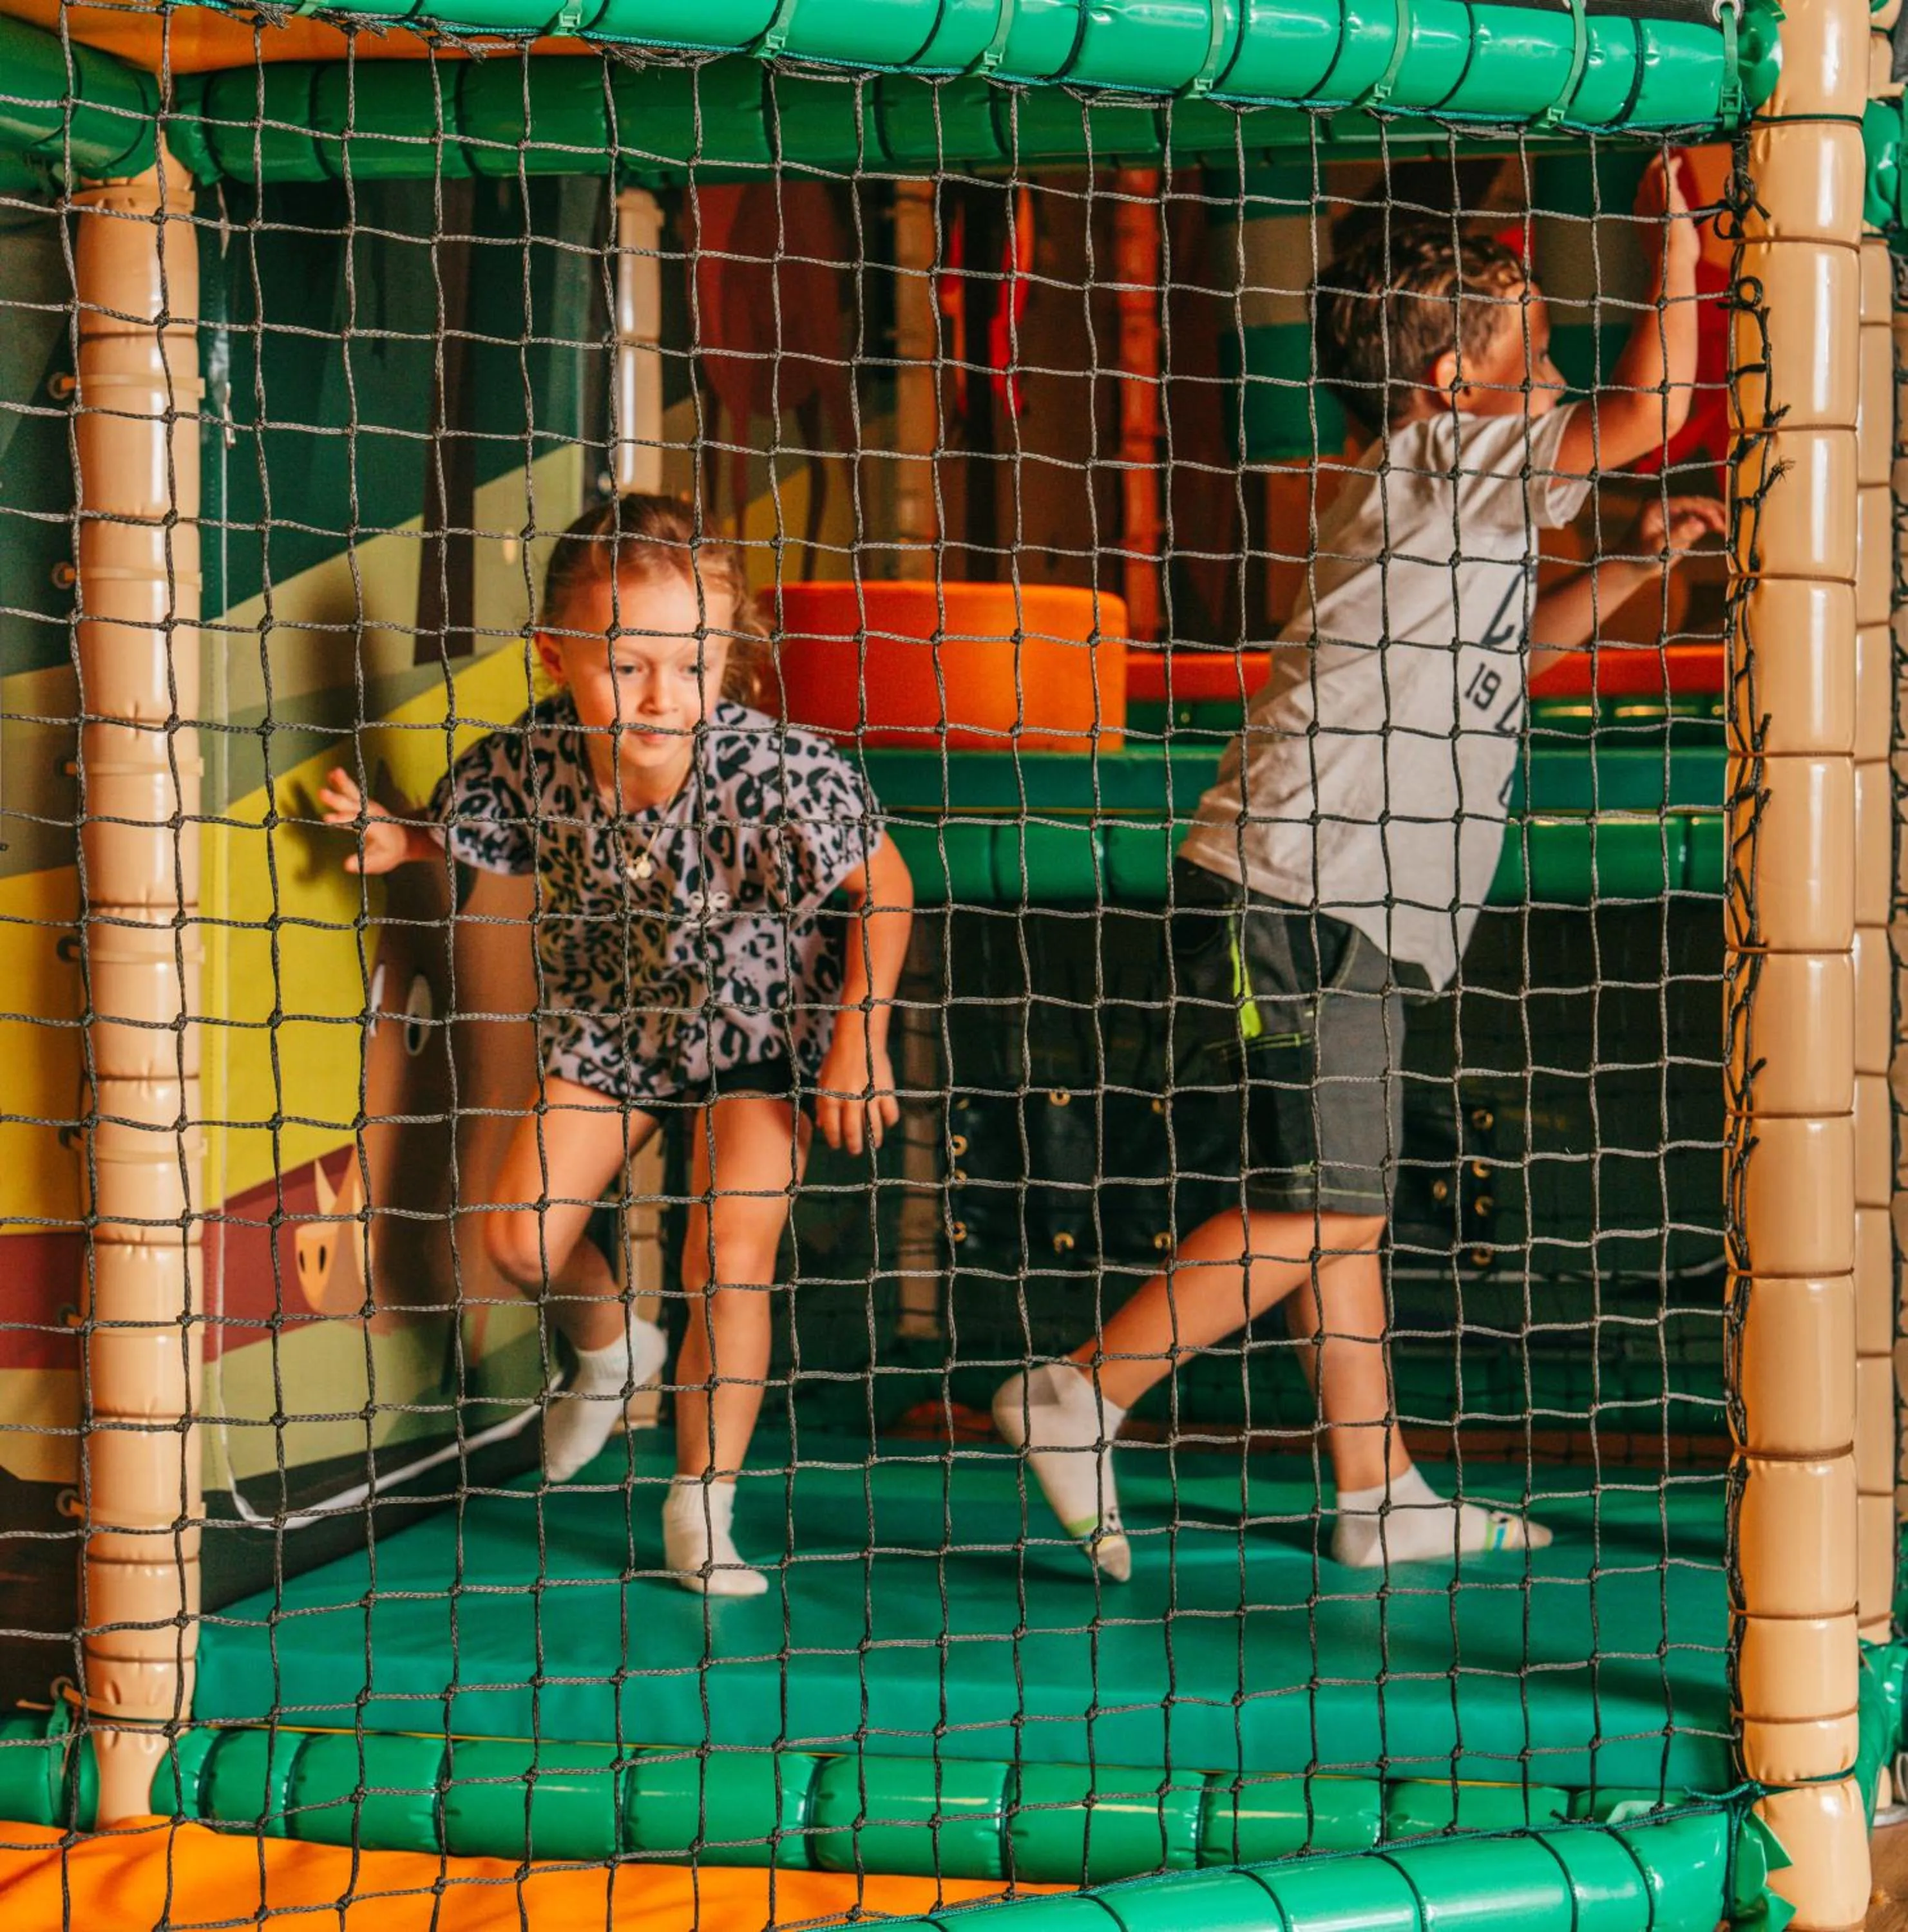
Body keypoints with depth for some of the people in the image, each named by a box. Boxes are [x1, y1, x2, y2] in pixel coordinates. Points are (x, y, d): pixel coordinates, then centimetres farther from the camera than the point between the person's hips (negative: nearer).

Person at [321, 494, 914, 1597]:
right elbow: (457, 834, -2)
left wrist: (861, 1034, -20)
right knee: (521, 1237, 3)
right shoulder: (533, 763, -25)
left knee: (730, 1262, -12)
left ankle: (703, 1515, 6)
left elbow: (884, 886, -20)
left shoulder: (779, 776, -34)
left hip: (762, 1022, -4)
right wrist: (393, 842, -22)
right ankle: (611, 1350, 39)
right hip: (609, 1021, 4)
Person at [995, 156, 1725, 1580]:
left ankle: (1383, 1499, 15)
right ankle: (1082, 1398, -4)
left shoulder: (1457, 499, 20)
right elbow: (1649, 413, -16)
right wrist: (1677, 246, -4)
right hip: (1295, 895, -10)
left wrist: (1630, 571, 26)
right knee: (1310, 1209, -10)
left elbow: (1505, 647, 37)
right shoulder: (1445, 456, -8)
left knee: (1345, 1211, 11)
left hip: (1340, 912, 10)